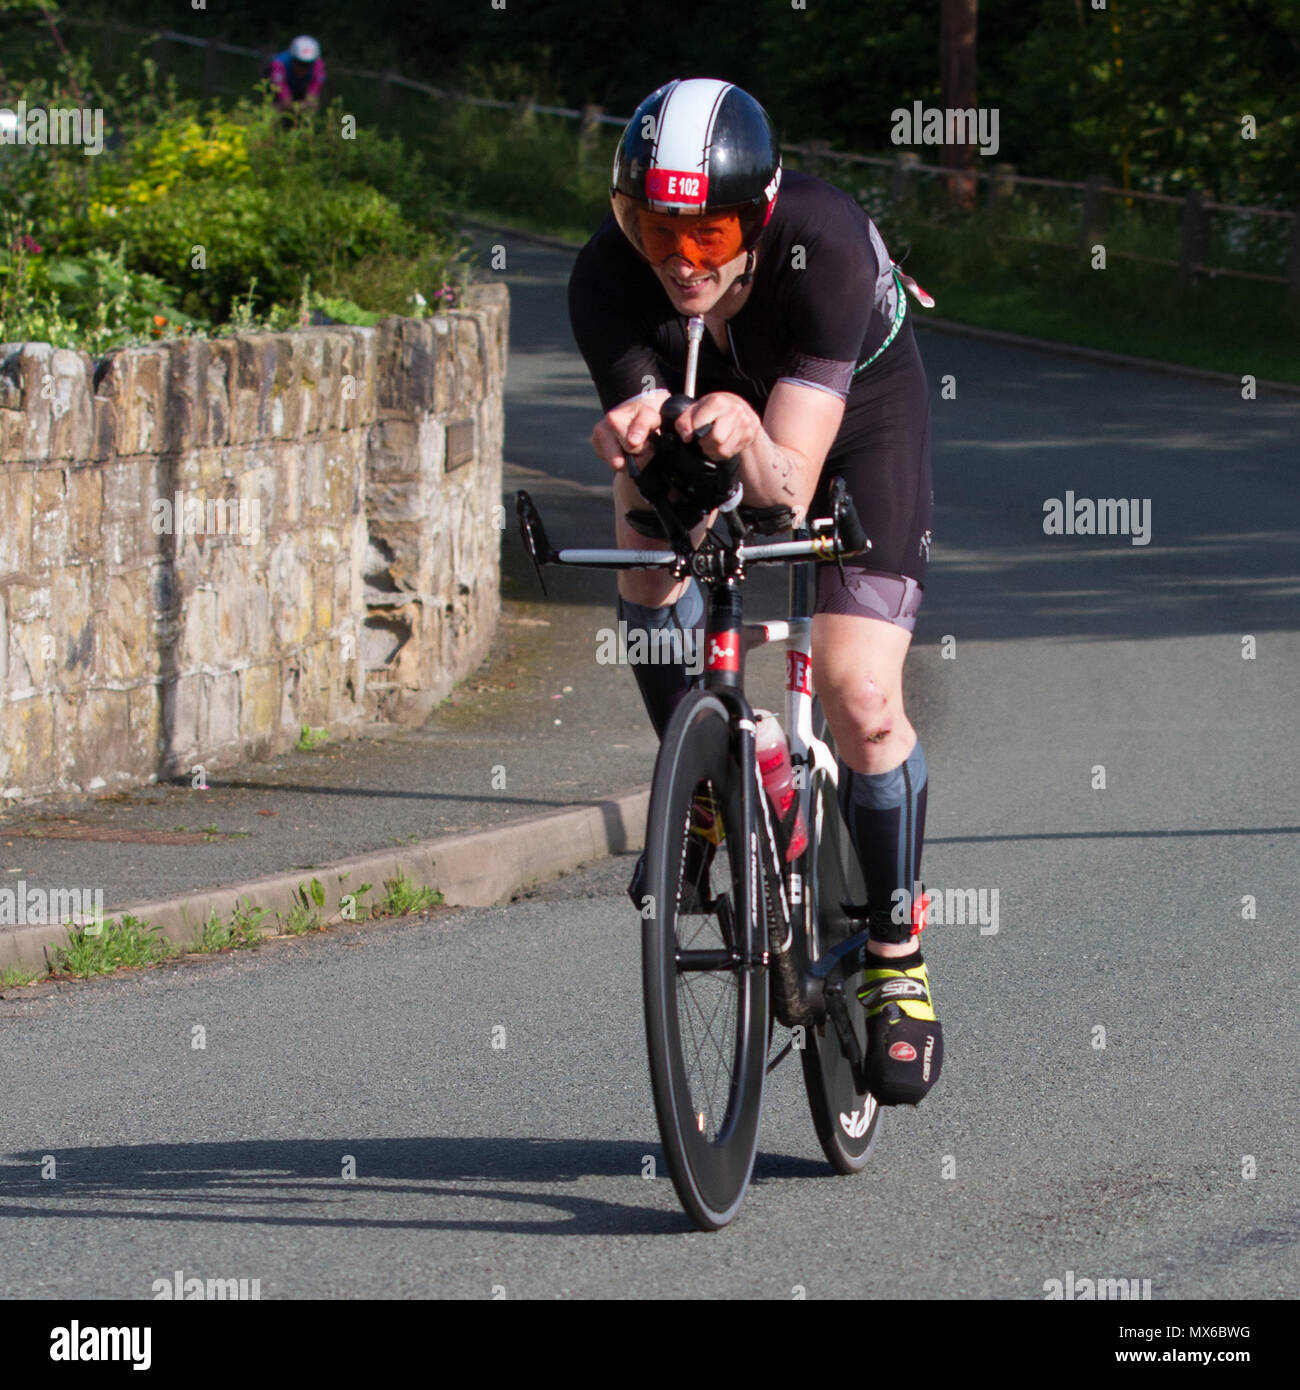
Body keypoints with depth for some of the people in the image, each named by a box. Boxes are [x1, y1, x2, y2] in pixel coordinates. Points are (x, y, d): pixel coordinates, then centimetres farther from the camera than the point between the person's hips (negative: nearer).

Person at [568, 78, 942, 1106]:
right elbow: (648, 509, -34)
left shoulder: (826, 245, -39)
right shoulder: (609, 280, -32)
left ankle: (900, 964, 2)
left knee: (862, 701, -17)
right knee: (647, 554, -29)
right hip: (708, 402, 3)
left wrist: (751, 445, -64)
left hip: (858, 414, -3)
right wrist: (635, 447, -56)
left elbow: (788, 489, -42)